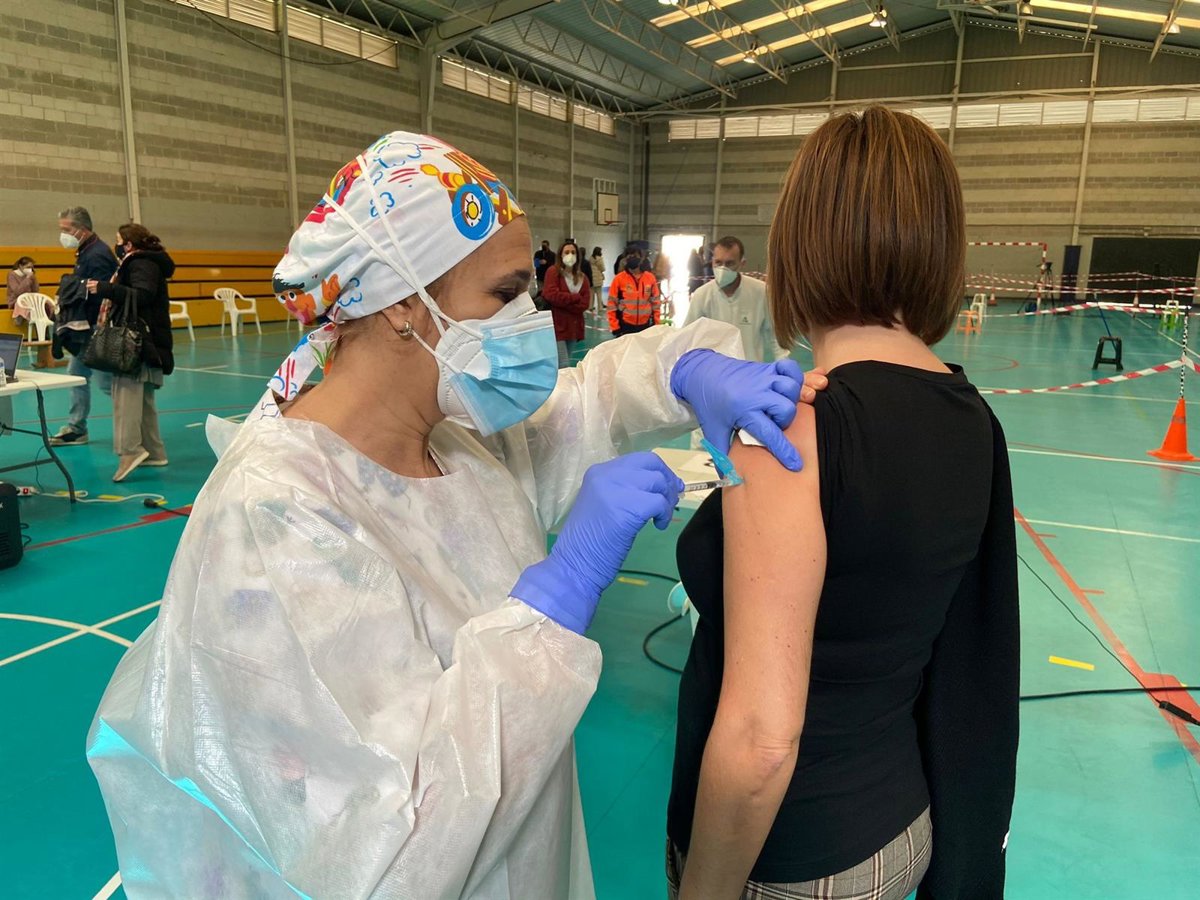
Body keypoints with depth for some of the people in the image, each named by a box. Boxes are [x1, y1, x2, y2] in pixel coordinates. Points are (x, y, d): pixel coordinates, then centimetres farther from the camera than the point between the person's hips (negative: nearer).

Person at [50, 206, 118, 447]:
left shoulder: (97, 255, -19)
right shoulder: (86, 253, 14)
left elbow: (100, 298, -25)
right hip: (86, 331, 11)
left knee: (107, 382, -7)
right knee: (76, 375, 15)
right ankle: (76, 429, 24)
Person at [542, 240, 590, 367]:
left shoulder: (582, 278, 11)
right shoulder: (553, 271, -3)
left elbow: (584, 304, 0)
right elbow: (551, 295, -18)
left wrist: (563, 300, -12)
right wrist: (576, 298, -10)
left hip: (574, 326, 6)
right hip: (557, 326, -6)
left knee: (565, 364, 12)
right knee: (563, 366, -11)